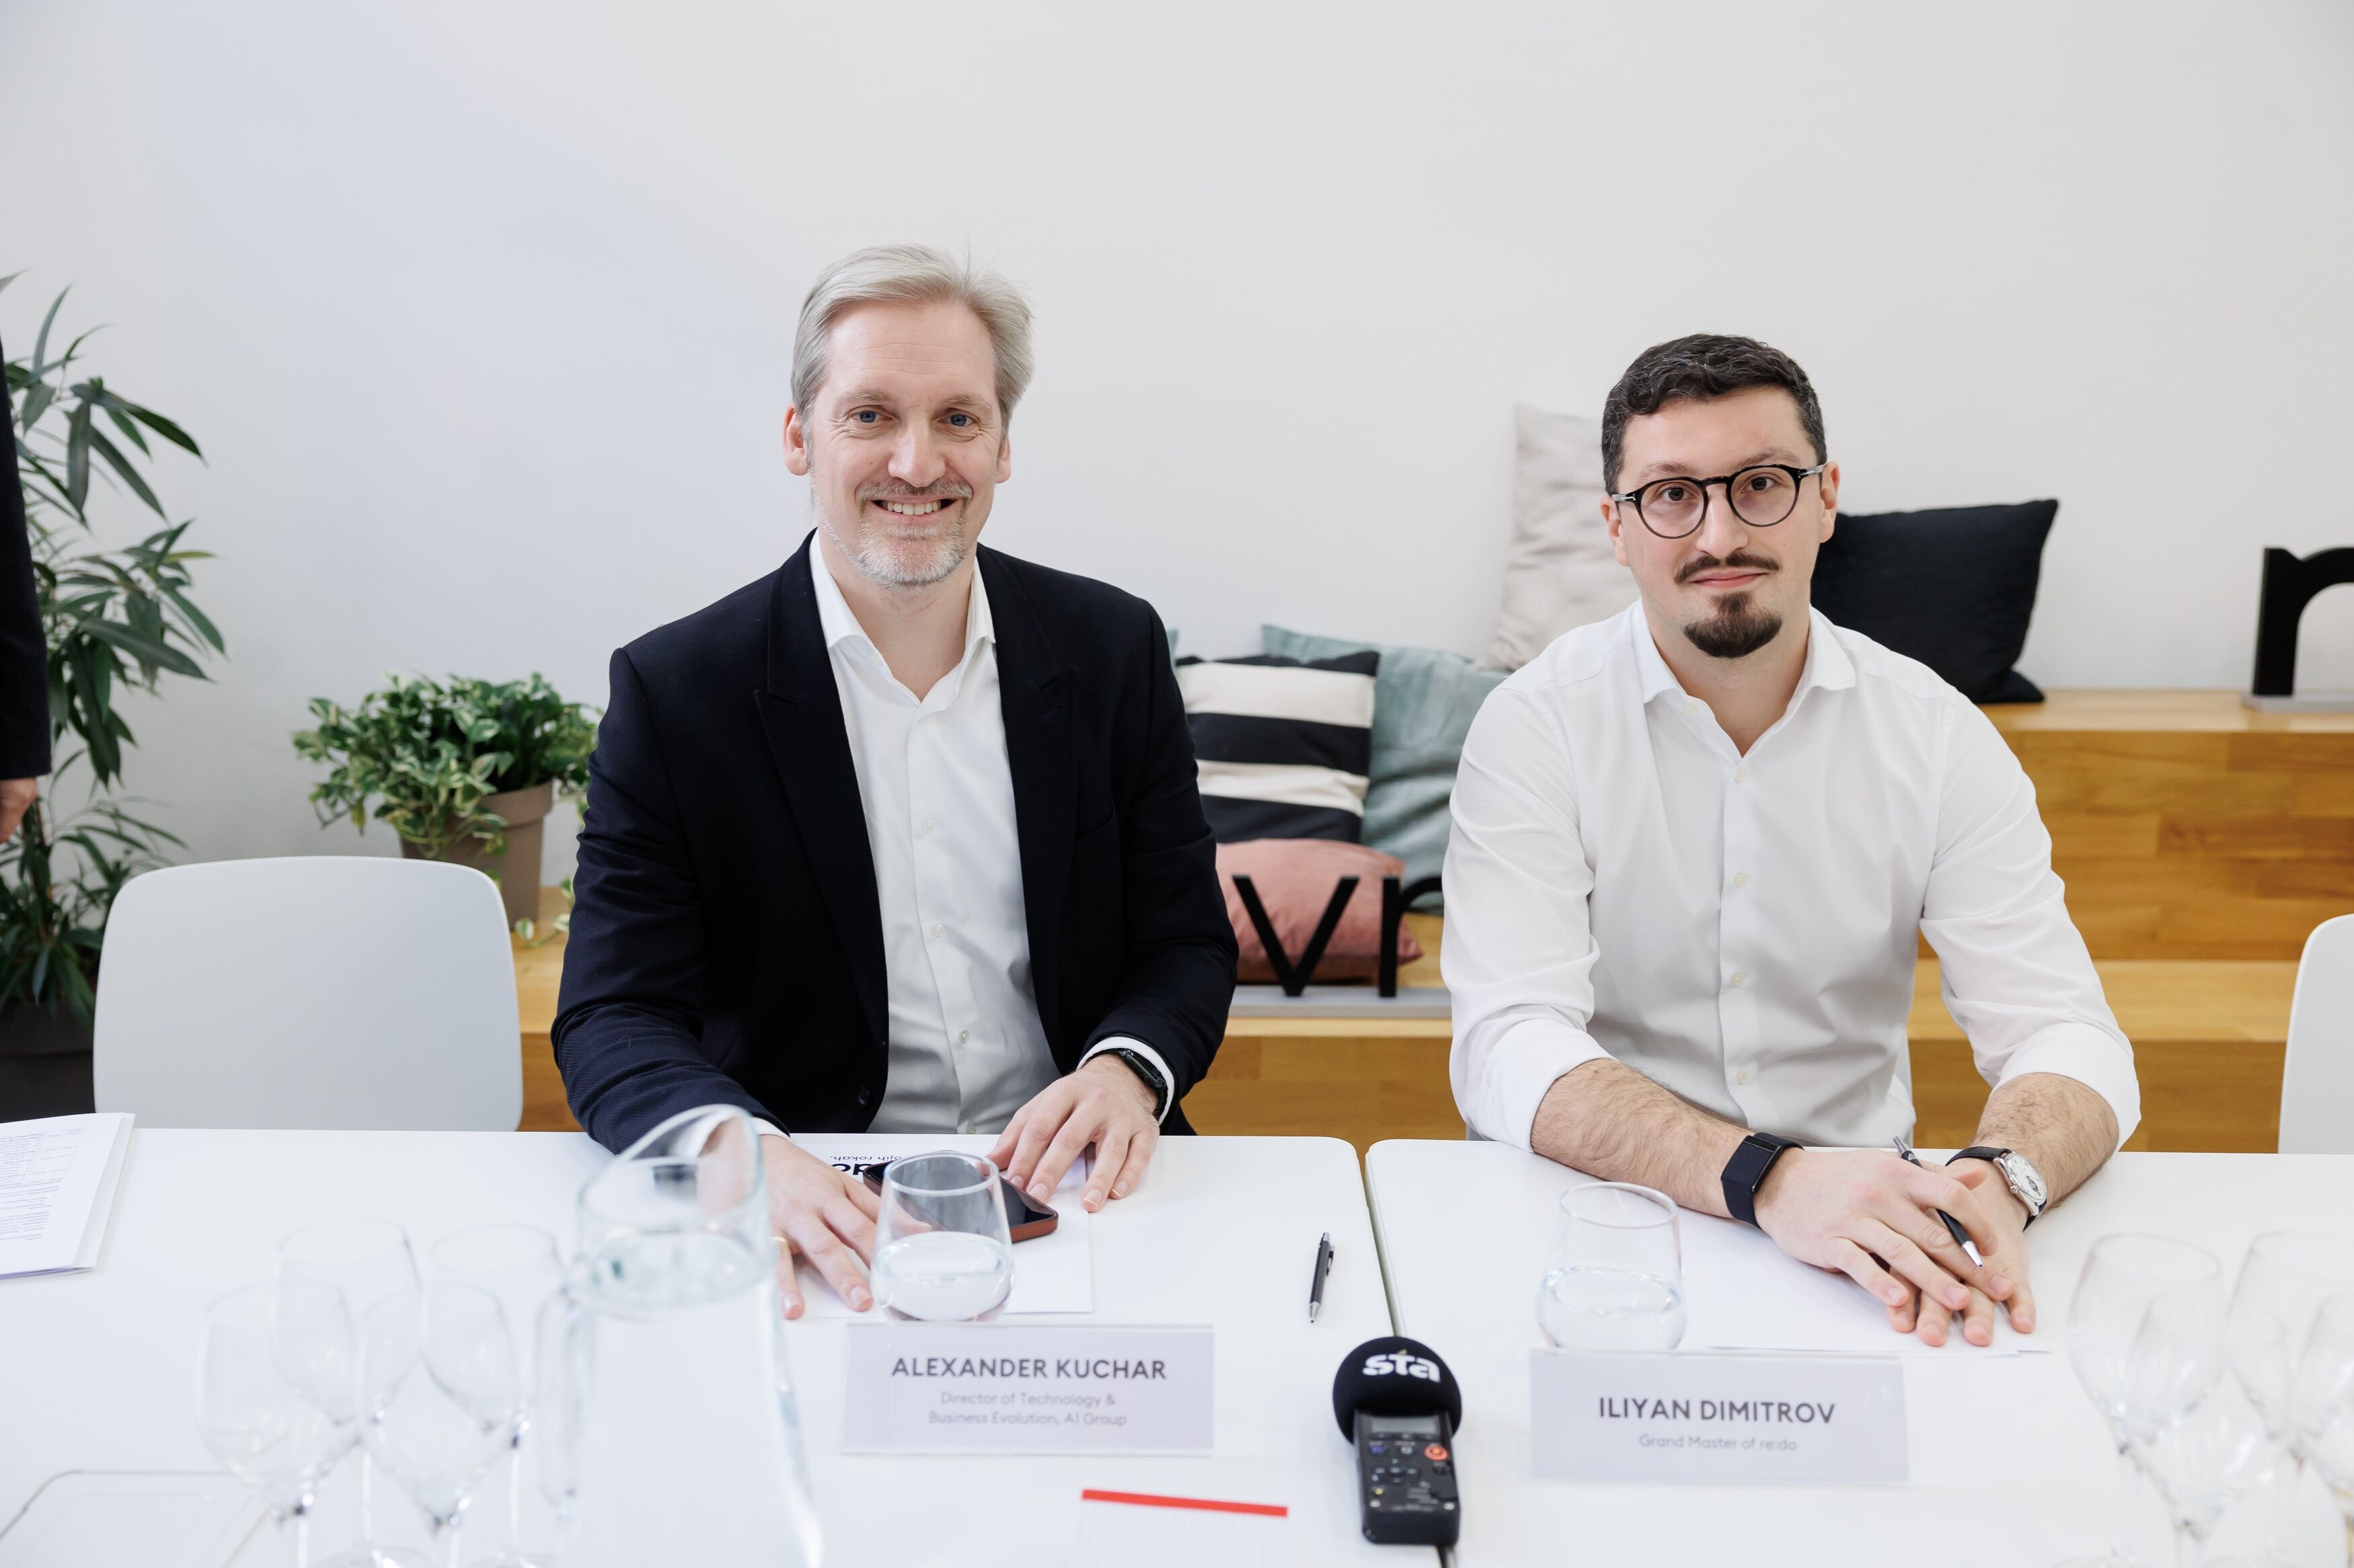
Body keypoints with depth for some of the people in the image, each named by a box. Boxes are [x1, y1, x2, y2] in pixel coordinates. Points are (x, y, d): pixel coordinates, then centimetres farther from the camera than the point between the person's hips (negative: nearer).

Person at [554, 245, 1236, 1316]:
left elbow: (1186, 942, 9)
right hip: (809, 1209, -1)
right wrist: (748, 1159, -27)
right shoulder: (673, 690, -3)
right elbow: (611, 1018, -6)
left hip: (1062, 1188, 2)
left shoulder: (1113, 649, 4)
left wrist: (1126, 1070, -14)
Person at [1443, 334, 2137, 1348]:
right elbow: (1509, 1051, -20)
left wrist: (1997, 1178, -29)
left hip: (1866, 1214, 2)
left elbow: (2064, 1034, -5)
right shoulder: (1537, 728, -9)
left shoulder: (1938, 735, 0)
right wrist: (1768, 1179, -35)